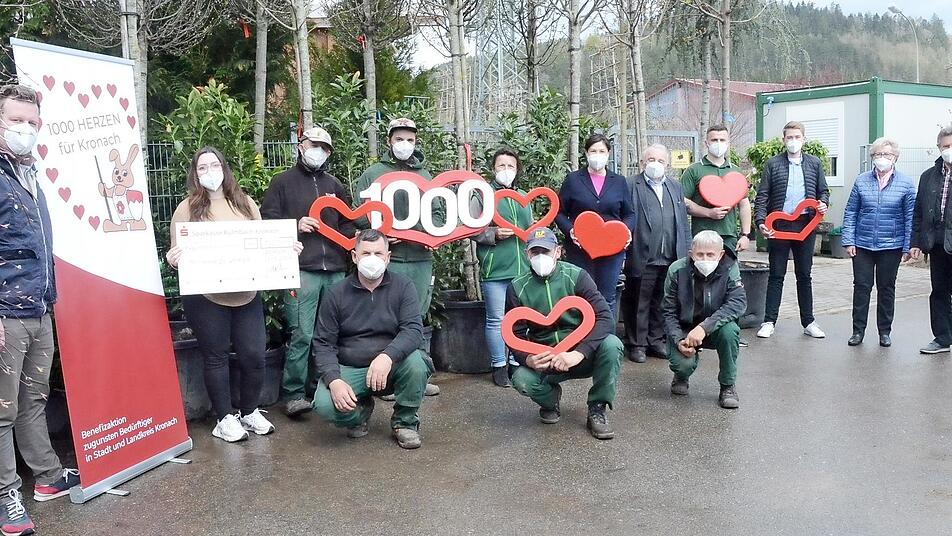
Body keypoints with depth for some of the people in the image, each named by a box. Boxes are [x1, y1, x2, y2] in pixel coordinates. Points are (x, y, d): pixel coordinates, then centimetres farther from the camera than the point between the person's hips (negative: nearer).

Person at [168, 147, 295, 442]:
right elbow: (177, 253, 0)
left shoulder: (245, 203, 10)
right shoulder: (187, 208, 0)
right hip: (206, 298, -3)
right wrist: (173, 259, -22)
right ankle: (225, 419, 20)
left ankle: (250, 412, 26)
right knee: (216, 357, 6)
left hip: (247, 295, 3)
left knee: (254, 356, 5)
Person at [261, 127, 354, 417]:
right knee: (302, 335, -10)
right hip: (301, 270, -5)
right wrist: (295, 226, -10)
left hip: (335, 271, 5)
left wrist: (339, 234, 8)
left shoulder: (335, 185, 23)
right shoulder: (283, 182, 10)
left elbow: (349, 224, 29)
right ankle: (293, 394, -2)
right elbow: (267, 219, 4)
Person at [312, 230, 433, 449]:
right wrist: (334, 381, -21)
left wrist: (387, 356, -36)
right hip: (348, 369, 0)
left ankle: (405, 422, -3)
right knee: (324, 405, -28)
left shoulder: (403, 286, -3)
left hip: (391, 367, 0)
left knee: (416, 361, -32)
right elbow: (323, 343, -3)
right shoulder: (337, 294, -1)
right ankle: (361, 411, 10)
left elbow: (414, 329, -16)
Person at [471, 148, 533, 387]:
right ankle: (499, 365, 12)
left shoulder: (524, 197, 17)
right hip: (494, 270, -4)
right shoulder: (482, 196, 1)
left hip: (522, 269, 5)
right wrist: (494, 234, -15)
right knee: (496, 320, 1)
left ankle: (517, 362, 20)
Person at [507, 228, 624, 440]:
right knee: (521, 380, -29)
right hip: (543, 360, 1)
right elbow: (515, 335, -2)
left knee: (611, 344, -31)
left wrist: (577, 354, -34)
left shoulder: (576, 277, -11)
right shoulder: (518, 288, -5)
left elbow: (604, 318, -20)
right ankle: (551, 399, 9)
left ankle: (597, 411, -10)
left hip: (583, 356, -1)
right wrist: (528, 359, -26)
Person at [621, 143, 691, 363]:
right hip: (642, 259, -5)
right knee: (638, 304, 3)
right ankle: (637, 344, 13)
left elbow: (683, 222, 17)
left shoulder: (676, 187, 17)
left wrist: (685, 252, 10)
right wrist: (624, 250, -12)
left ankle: (656, 341, 26)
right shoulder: (631, 186, -1)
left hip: (670, 260, 5)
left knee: (661, 303, 14)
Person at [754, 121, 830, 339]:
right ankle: (769, 321, 9)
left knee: (804, 275, 10)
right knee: (776, 275, 3)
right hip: (779, 224, -2)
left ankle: (808, 322, 18)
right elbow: (762, 196, -1)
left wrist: (823, 203, -6)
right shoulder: (772, 164, 2)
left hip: (806, 224, 2)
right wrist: (761, 221, -13)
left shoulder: (814, 163, 9)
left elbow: (823, 191, 16)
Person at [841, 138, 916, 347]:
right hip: (862, 245, 1)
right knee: (861, 286, 1)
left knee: (886, 288, 9)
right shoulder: (861, 181, 4)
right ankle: (858, 330, 9)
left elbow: (910, 218, 1)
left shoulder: (905, 183, 1)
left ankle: (885, 332, 19)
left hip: (891, 246, -1)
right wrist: (848, 241, -3)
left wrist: (908, 247, -4)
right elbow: (850, 213, 5)